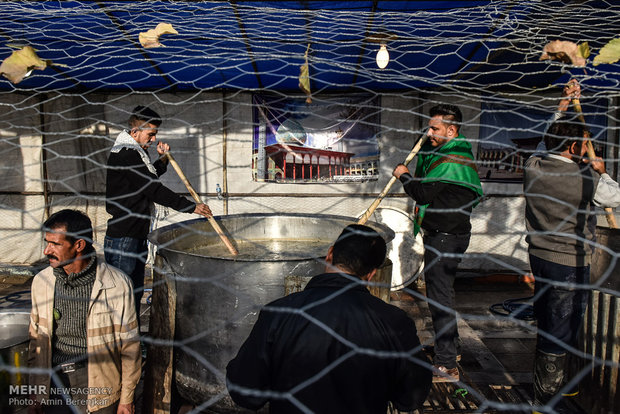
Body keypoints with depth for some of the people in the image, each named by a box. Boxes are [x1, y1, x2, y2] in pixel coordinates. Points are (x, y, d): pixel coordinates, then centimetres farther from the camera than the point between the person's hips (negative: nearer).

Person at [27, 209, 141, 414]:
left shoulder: (117, 284, -16)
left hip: (99, 382, -3)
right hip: (54, 383, 4)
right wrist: (36, 391, 11)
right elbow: (37, 338, 9)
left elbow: (129, 345, -8)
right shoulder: (41, 281, -2)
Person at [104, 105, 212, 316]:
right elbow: (154, 190, -20)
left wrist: (162, 159, 10)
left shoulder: (134, 152, 15)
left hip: (137, 235, 10)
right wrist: (192, 206, -17)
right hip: (122, 238, -10)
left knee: (136, 290, 16)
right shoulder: (125, 154, -16)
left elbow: (149, 178, 28)